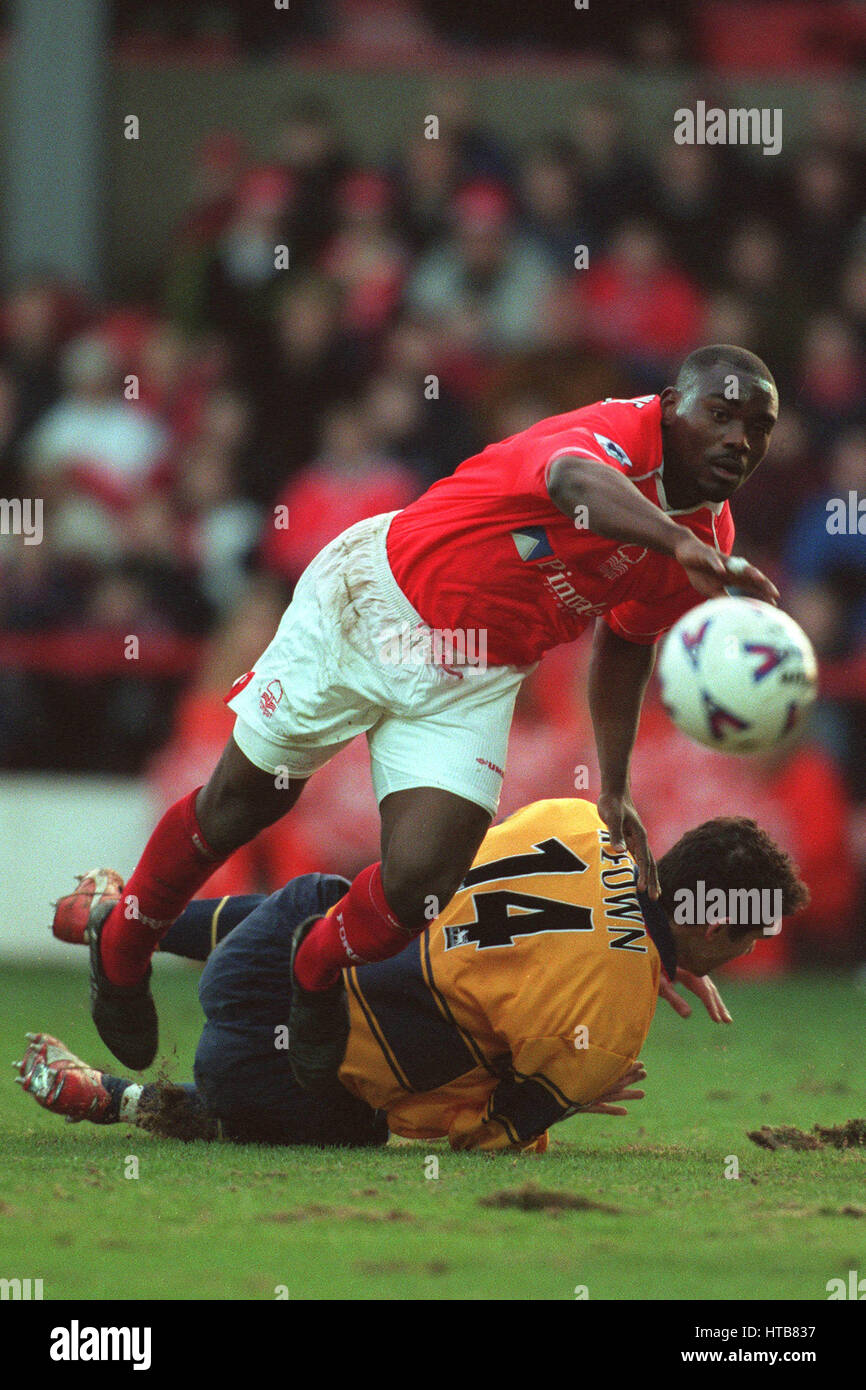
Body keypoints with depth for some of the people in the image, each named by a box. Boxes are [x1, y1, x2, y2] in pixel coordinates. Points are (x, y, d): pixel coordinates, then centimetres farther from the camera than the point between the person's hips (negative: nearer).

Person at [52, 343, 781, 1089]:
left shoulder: (708, 540, -5)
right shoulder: (621, 433, -27)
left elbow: (626, 642, 14)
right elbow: (574, 481, -54)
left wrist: (615, 791, 11)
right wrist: (679, 542, -71)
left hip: (470, 685, 5)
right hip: (375, 605, -5)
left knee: (418, 885, -13)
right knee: (240, 803, 11)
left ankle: (317, 970, 21)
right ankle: (120, 941, 40)